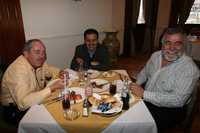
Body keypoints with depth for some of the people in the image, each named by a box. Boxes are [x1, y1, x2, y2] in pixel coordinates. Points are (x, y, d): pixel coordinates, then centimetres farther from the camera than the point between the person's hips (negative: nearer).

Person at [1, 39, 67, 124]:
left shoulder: (36, 62, -6)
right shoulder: (18, 70, -30)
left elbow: (48, 69, 16)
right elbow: (23, 103, -40)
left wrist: (59, 73, -6)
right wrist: (51, 88, -40)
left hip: (36, 100, 8)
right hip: (16, 110, -7)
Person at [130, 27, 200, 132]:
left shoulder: (189, 68, -20)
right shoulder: (156, 55, 0)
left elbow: (177, 100, -27)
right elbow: (144, 72, 15)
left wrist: (144, 94, -28)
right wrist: (137, 85, -4)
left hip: (169, 109, -6)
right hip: (145, 99, 6)